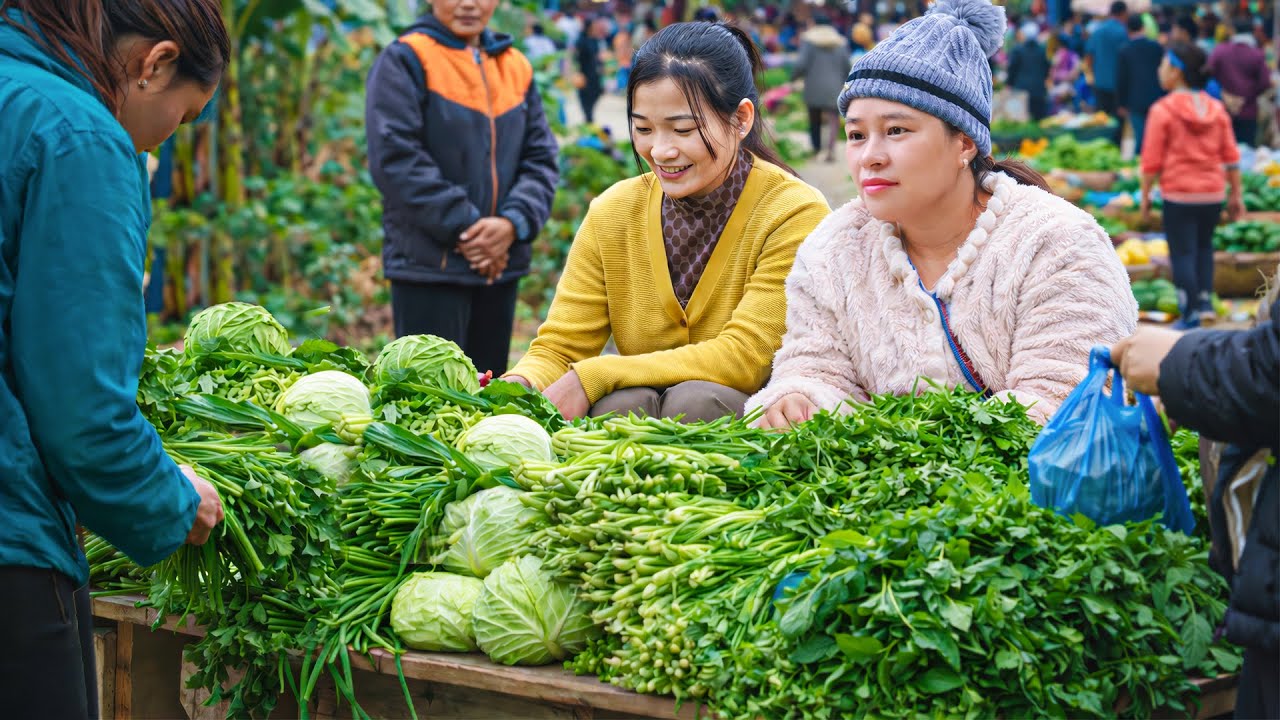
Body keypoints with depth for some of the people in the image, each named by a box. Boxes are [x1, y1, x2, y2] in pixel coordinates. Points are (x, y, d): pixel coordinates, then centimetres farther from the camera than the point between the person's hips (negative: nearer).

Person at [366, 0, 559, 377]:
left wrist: (513, 222, -11)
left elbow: (541, 158, 7)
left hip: (501, 264, 6)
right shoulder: (405, 61, -6)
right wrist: (461, 226, -16)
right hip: (428, 264, -6)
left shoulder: (517, 67, 11)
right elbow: (395, 158, -13)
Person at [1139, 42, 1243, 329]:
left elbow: (1152, 160, -9)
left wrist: (1145, 194, 2)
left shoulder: (1163, 110, -10)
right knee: (1204, 246, 22)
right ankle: (1205, 299, 15)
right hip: (1213, 194, 5)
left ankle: (1191, 314, 0)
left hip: (1179, 195, -5)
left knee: (1182, 253, 1)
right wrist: (1236, 193, 13)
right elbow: (1231, 156, 6)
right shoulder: (1216, 109, 5)